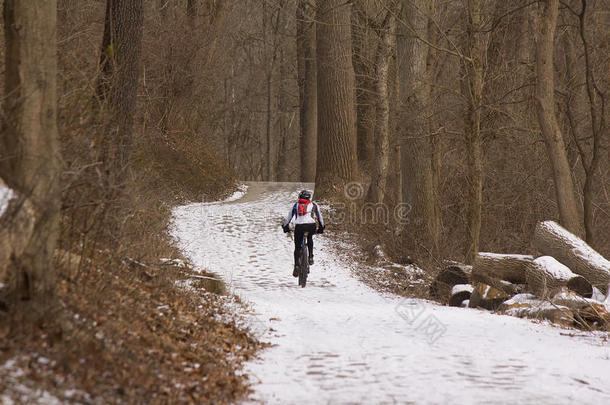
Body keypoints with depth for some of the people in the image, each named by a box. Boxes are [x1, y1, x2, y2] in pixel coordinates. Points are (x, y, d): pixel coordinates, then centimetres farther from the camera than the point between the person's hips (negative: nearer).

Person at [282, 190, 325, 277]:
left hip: (299, 226, 0)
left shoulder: (296, 205, 24)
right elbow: (319, 216, 29)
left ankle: (296, 266, -3)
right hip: (311, 226, 0)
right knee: (310, 239, 33)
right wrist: (321, 227, 40)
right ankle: (310, 257, 19)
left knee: (297, 247, 12)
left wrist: (285, 227, 39)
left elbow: (289, 217, 28)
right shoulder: (313, 205, 23)